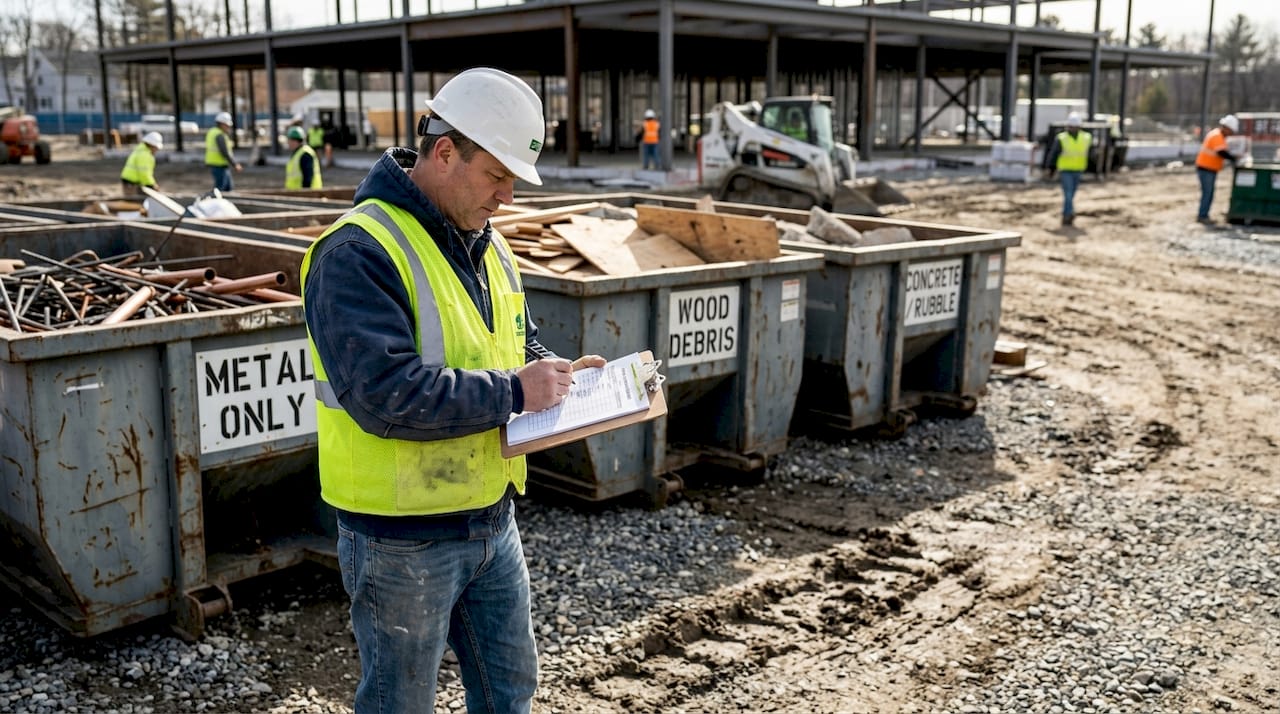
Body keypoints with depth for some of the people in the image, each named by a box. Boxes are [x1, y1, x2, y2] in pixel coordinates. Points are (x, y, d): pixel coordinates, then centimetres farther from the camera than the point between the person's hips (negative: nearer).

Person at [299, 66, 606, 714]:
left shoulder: (486, 246, 7)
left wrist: (557, 374, -2)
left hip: (491, 519, 8)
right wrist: (512, 393, -24)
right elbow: (385, 395, -31)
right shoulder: (358, 252, -21)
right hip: (402, 536, -8)